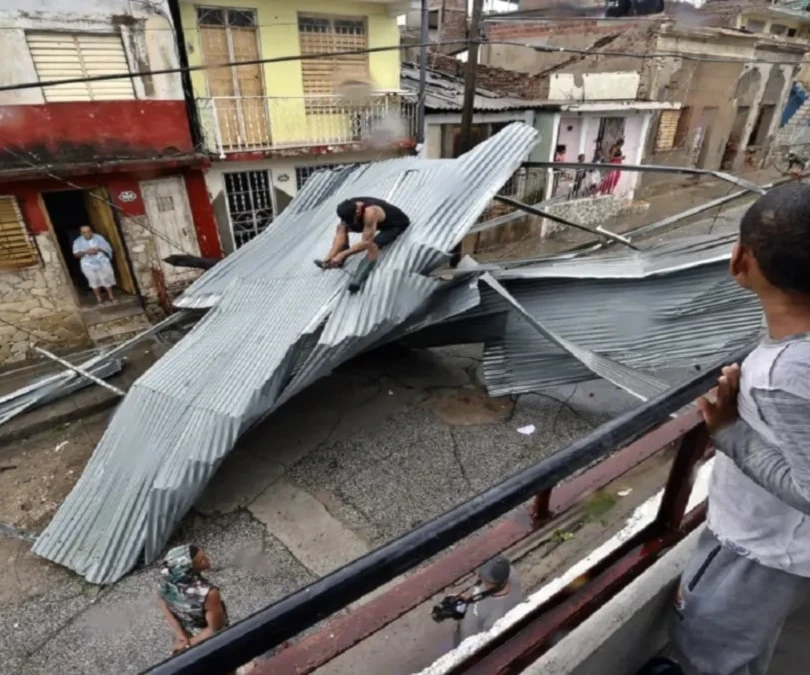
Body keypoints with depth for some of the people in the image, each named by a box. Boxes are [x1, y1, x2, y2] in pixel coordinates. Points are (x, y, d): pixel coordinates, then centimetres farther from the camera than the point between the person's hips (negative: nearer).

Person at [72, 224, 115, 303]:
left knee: (107, 280, 3)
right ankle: (99, 299, 11)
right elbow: (76, 254, -3)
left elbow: (108, 248, 0)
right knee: (94, 282, 3)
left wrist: (98, 249, -17)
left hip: (103, 262, 0)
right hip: (88, 265, 0)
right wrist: (85, 252, -20)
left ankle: (111, 297, 15)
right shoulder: (78, 241, 2)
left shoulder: (98, 237, 1)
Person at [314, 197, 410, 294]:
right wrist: (330, 256, -30)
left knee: (372, 245, -37)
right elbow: (340, 234, -19)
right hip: (380, 221, 7)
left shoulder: (370, 213, -43)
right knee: (341, 227, -4)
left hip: (397, 224, -7)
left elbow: (366, 242, -41)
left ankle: (357, 281, -42)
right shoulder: (349, 209, -21)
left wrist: (342, 255, -42)